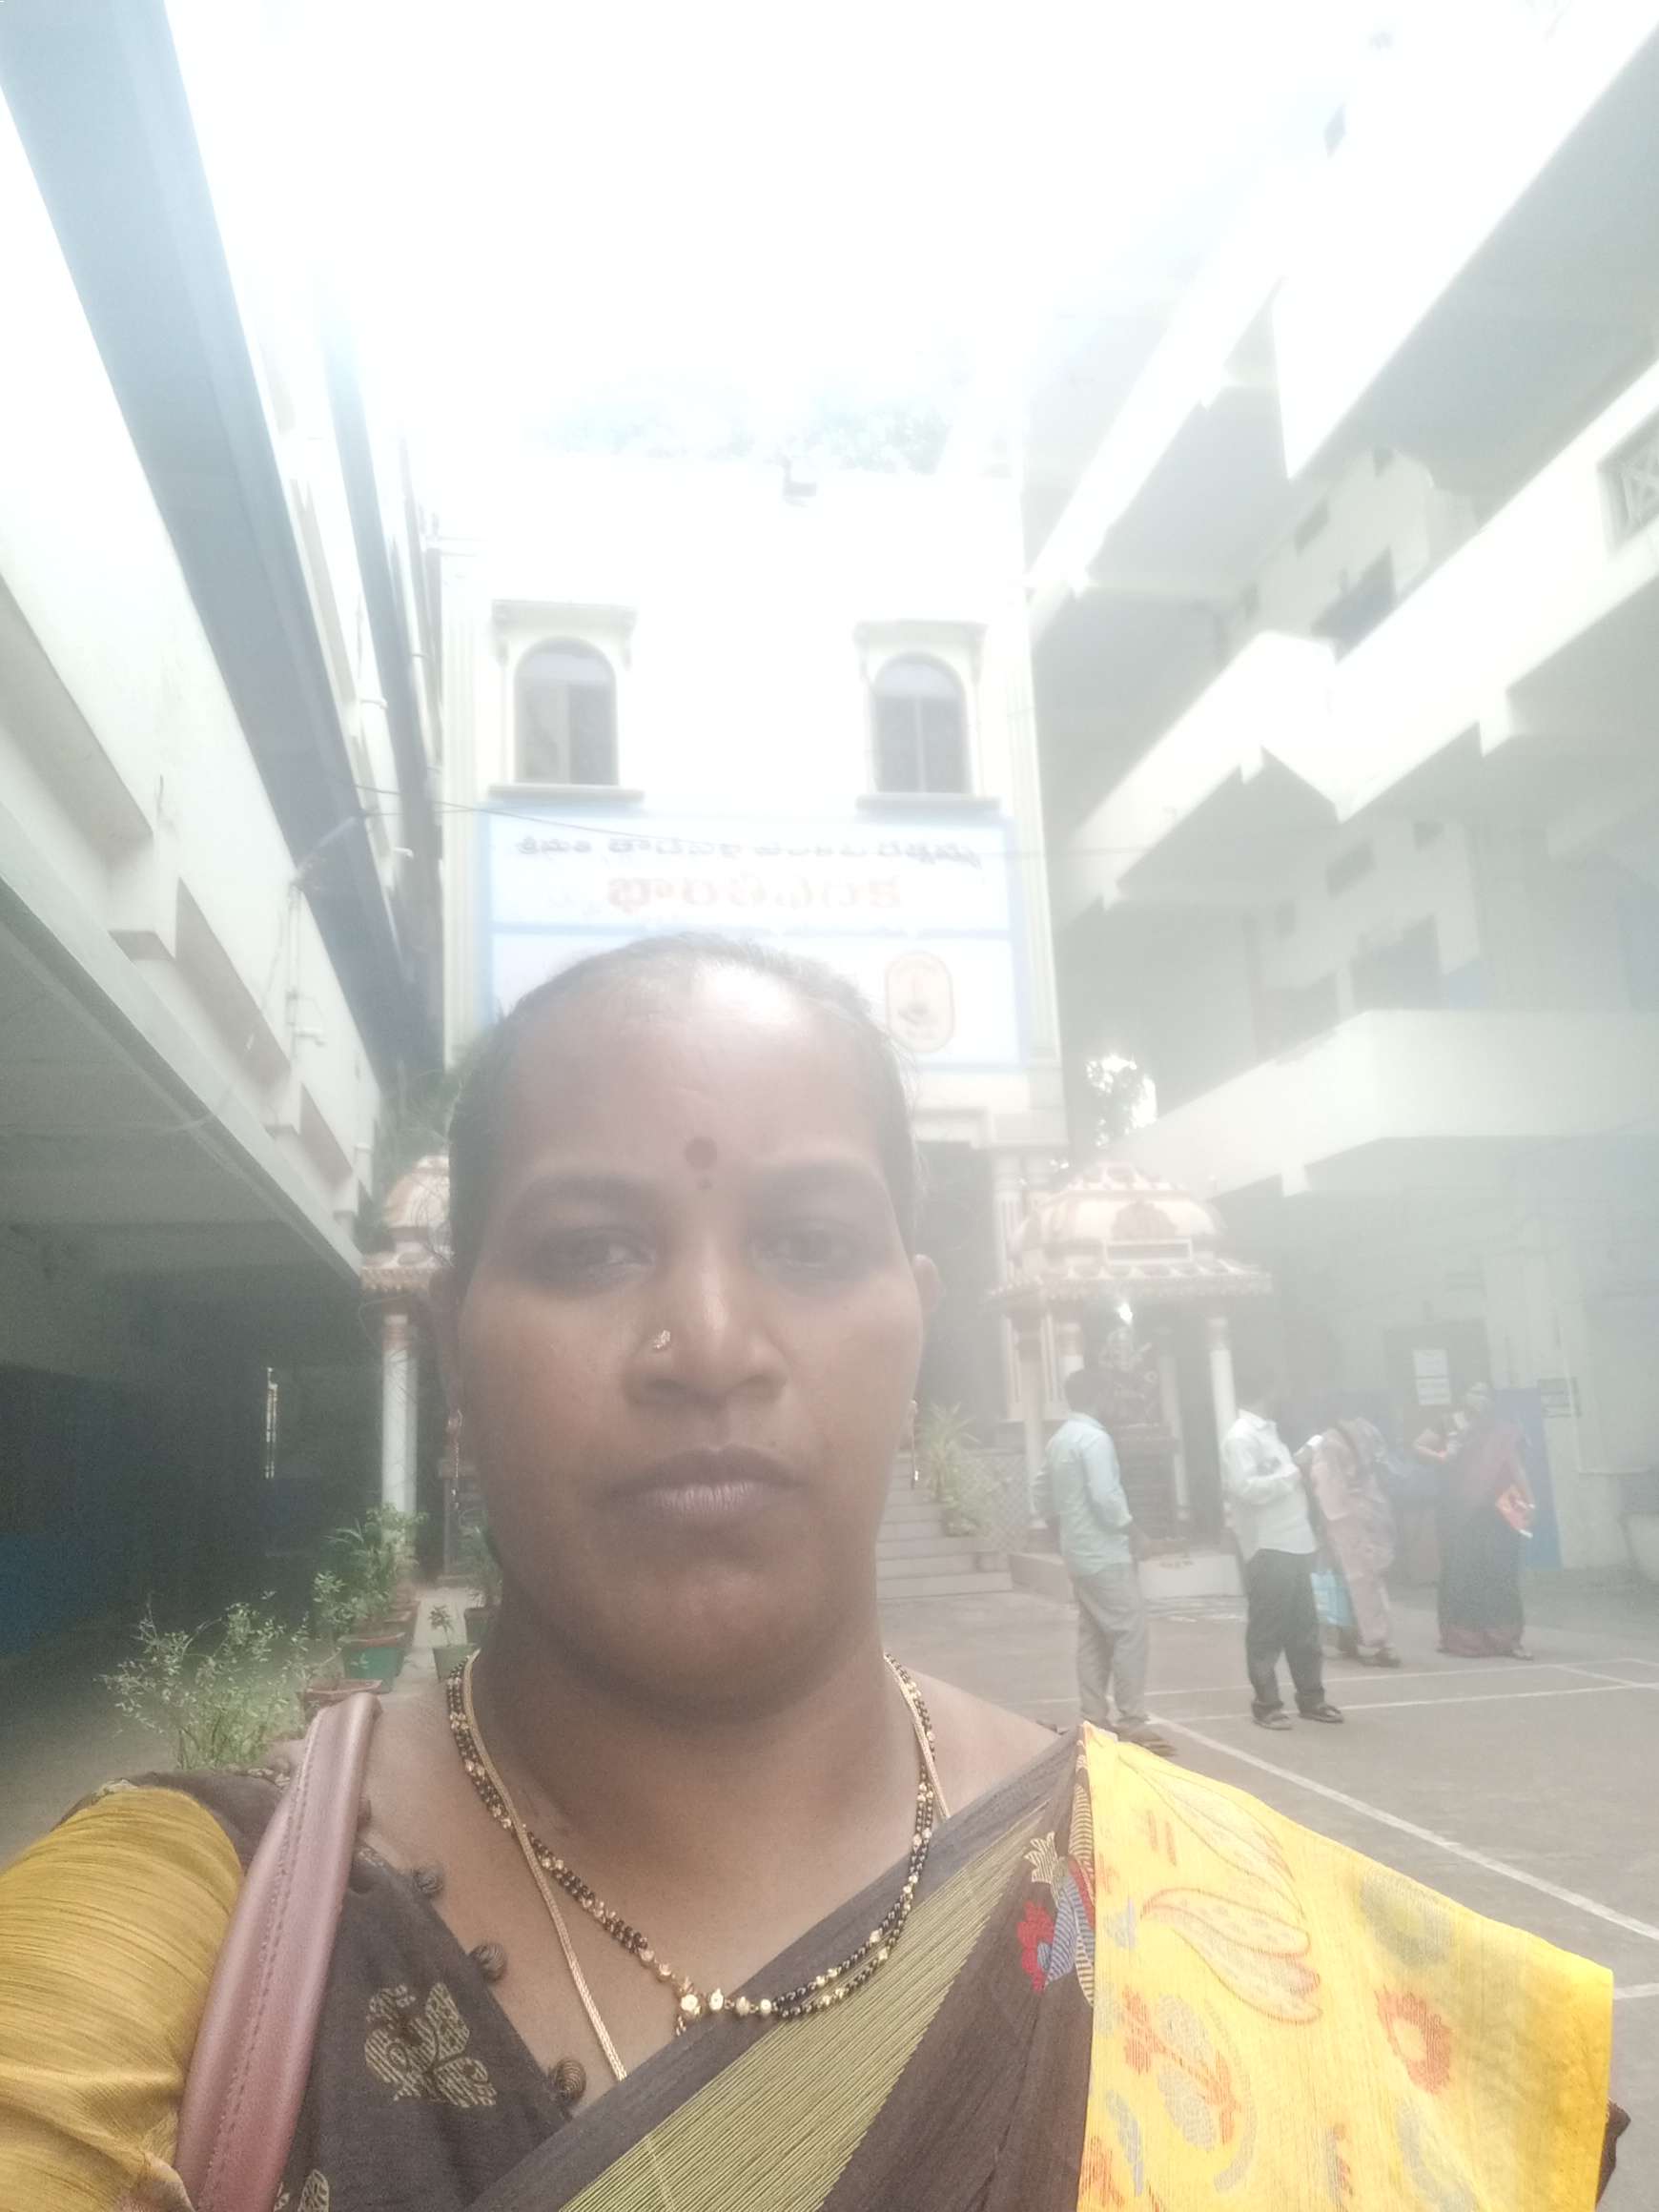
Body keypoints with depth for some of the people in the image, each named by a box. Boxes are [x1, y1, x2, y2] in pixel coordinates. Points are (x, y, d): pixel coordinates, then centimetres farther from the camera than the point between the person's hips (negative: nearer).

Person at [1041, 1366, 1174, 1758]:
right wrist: (1127, 1524, -9)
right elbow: (1104, 1495, -24)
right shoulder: (1095, 1438, -17)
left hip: (1077, 1551, 9)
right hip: (1106, 1551, -9)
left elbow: (1052, 1499, 16)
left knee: (1092, 1635, 12)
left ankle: (1095, 1719, 16)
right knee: (1129, 1631, -5)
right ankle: (1133, 1721, -3)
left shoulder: (1057, 1441, 11)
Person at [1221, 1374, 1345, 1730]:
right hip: (1267, 1548, -9)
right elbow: (1245, 1488, -23)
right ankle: (1266, 1703, 10)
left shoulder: (1268, 1432, 17)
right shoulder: (1240, 1437, -13)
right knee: (1266, 1630, 1)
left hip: (1294, 1544, 9)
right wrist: (1292, 1475, -15)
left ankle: (1311, 1697, 25)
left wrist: (1300, 1469, 7)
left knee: (1304, 1626, 14)